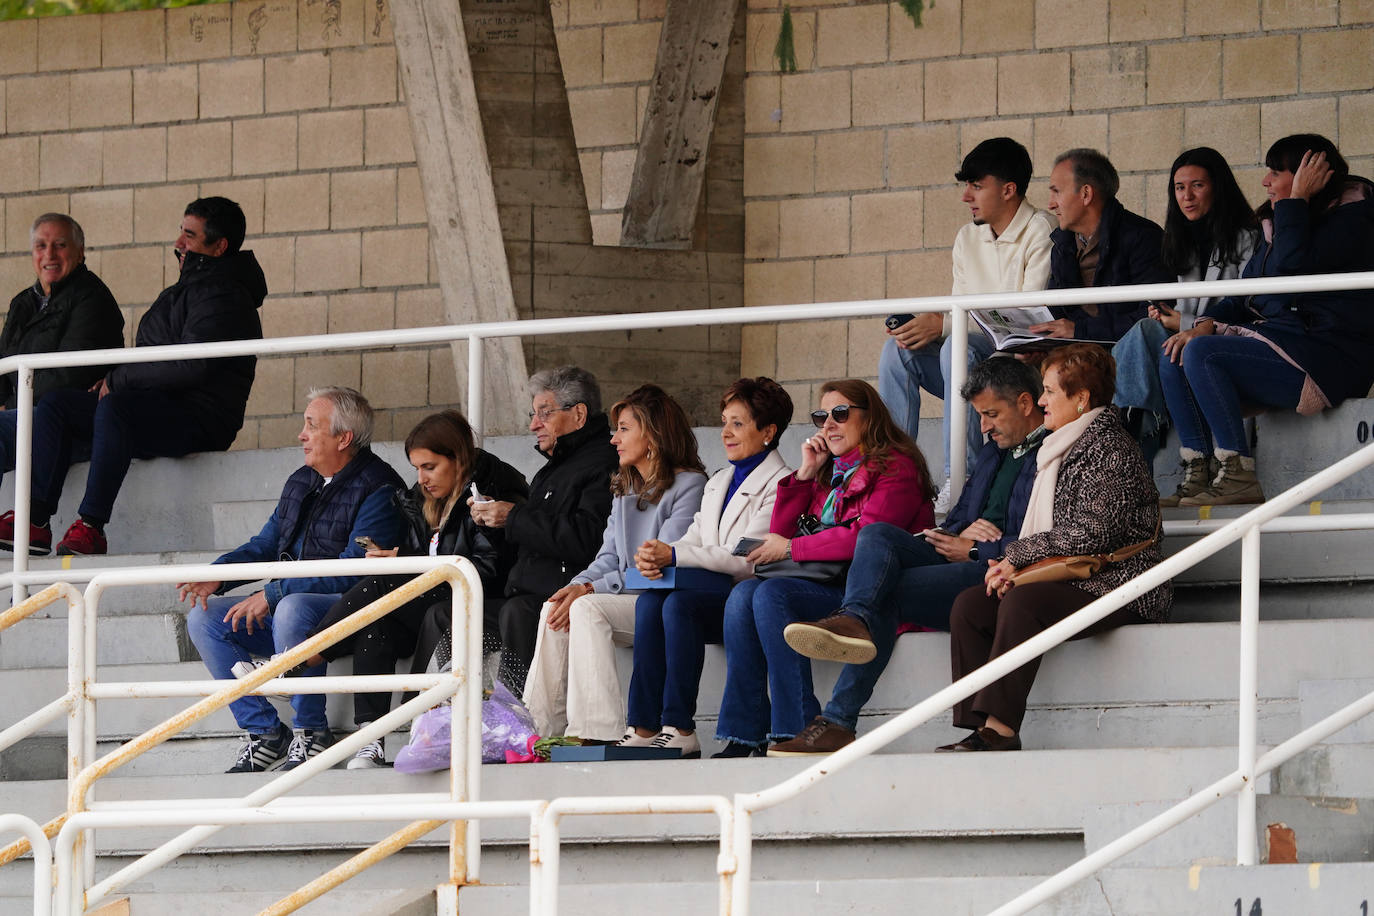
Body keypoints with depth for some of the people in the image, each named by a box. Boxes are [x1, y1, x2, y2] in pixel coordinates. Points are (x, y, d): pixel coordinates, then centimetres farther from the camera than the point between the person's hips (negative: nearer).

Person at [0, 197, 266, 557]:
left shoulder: (222, 295, -10)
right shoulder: (188, 288, 23)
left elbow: (189, 367, -22)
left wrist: (119, 379, -12)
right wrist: (116, 380, 6)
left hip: (201, 419, -10)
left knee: (114, 407, -36)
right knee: (54, 404, 0)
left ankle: (91, 527, -40)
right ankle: (35, 521, -14)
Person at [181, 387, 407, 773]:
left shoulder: (378, 491, -15)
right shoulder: (301, 482, 13)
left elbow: (352, 573, -23)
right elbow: (266, 544, 20)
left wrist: (272, 595, -24)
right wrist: (218, 575, 0)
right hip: (286, 607, 9)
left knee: (292, 608, -39)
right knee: (204, 618, -4)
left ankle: (311, 732, -25)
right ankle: (264, 731, -7)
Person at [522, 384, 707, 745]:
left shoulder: (688, 485, -7)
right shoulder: (625, 490, 21)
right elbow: (609, 558, 15)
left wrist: (589, 590, -19)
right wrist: (576, 586, -8)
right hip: (628, 599, 7)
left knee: (588, 609, -30)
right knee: (552, 610, -18)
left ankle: (599, 733, -35)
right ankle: (545, 726, -22)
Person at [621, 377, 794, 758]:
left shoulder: (780, 484, -6)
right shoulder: (717, 483, 24)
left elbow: (747, 559, -16)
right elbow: (694, 539, 14)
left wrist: (673, 556, -21)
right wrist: (655, 558, -10)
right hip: (713, 593, 8)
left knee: (680, 602, -32)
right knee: (649, 600, -21)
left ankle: (680, 729, -30)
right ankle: (644, 726, -26)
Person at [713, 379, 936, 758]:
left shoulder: (895, 468, -3)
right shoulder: (829, 472, 22)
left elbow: (866, 535, -18)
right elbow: (779, 533, 19)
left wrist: (790, 549, -11)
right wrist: (805, 474, 9)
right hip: (826, 583, 8)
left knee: (773, 595, -28)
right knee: (744, 593, -18)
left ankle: (797, 732, -30)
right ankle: (743, 734, -25)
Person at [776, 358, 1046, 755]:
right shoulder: (992, 453, 28)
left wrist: (974, 551, -9)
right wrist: (960, 534, 1)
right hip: (965, 562, 9)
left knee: (885, 595, -22)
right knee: (876, 534, -18)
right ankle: (854, 619, -44)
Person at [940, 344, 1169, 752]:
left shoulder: (1109, 448, -9)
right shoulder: (1058, 450, 20)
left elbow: (1090, 535, -18)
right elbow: (1048, 532, 20)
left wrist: (1018, 554, -10)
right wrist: (1014, 565, -2)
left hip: (1118, 590, -9)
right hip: (1071, 586, 9)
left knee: (1023, 600, -33)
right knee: (969, 604, -9)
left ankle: (1000, 727, -38)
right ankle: (979, 727, -20)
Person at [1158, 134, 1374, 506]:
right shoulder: (1278, 224, 18)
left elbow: (1293, 267, -25)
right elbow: (1243, 296, 18)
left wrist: (1298, 198, -16)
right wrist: (1205, 326, -1)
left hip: (1330, 359, -9)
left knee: (1201, 354, -24)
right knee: (1173, 355, -3)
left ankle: (1239, 476, -25)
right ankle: (1197, 475, -11)